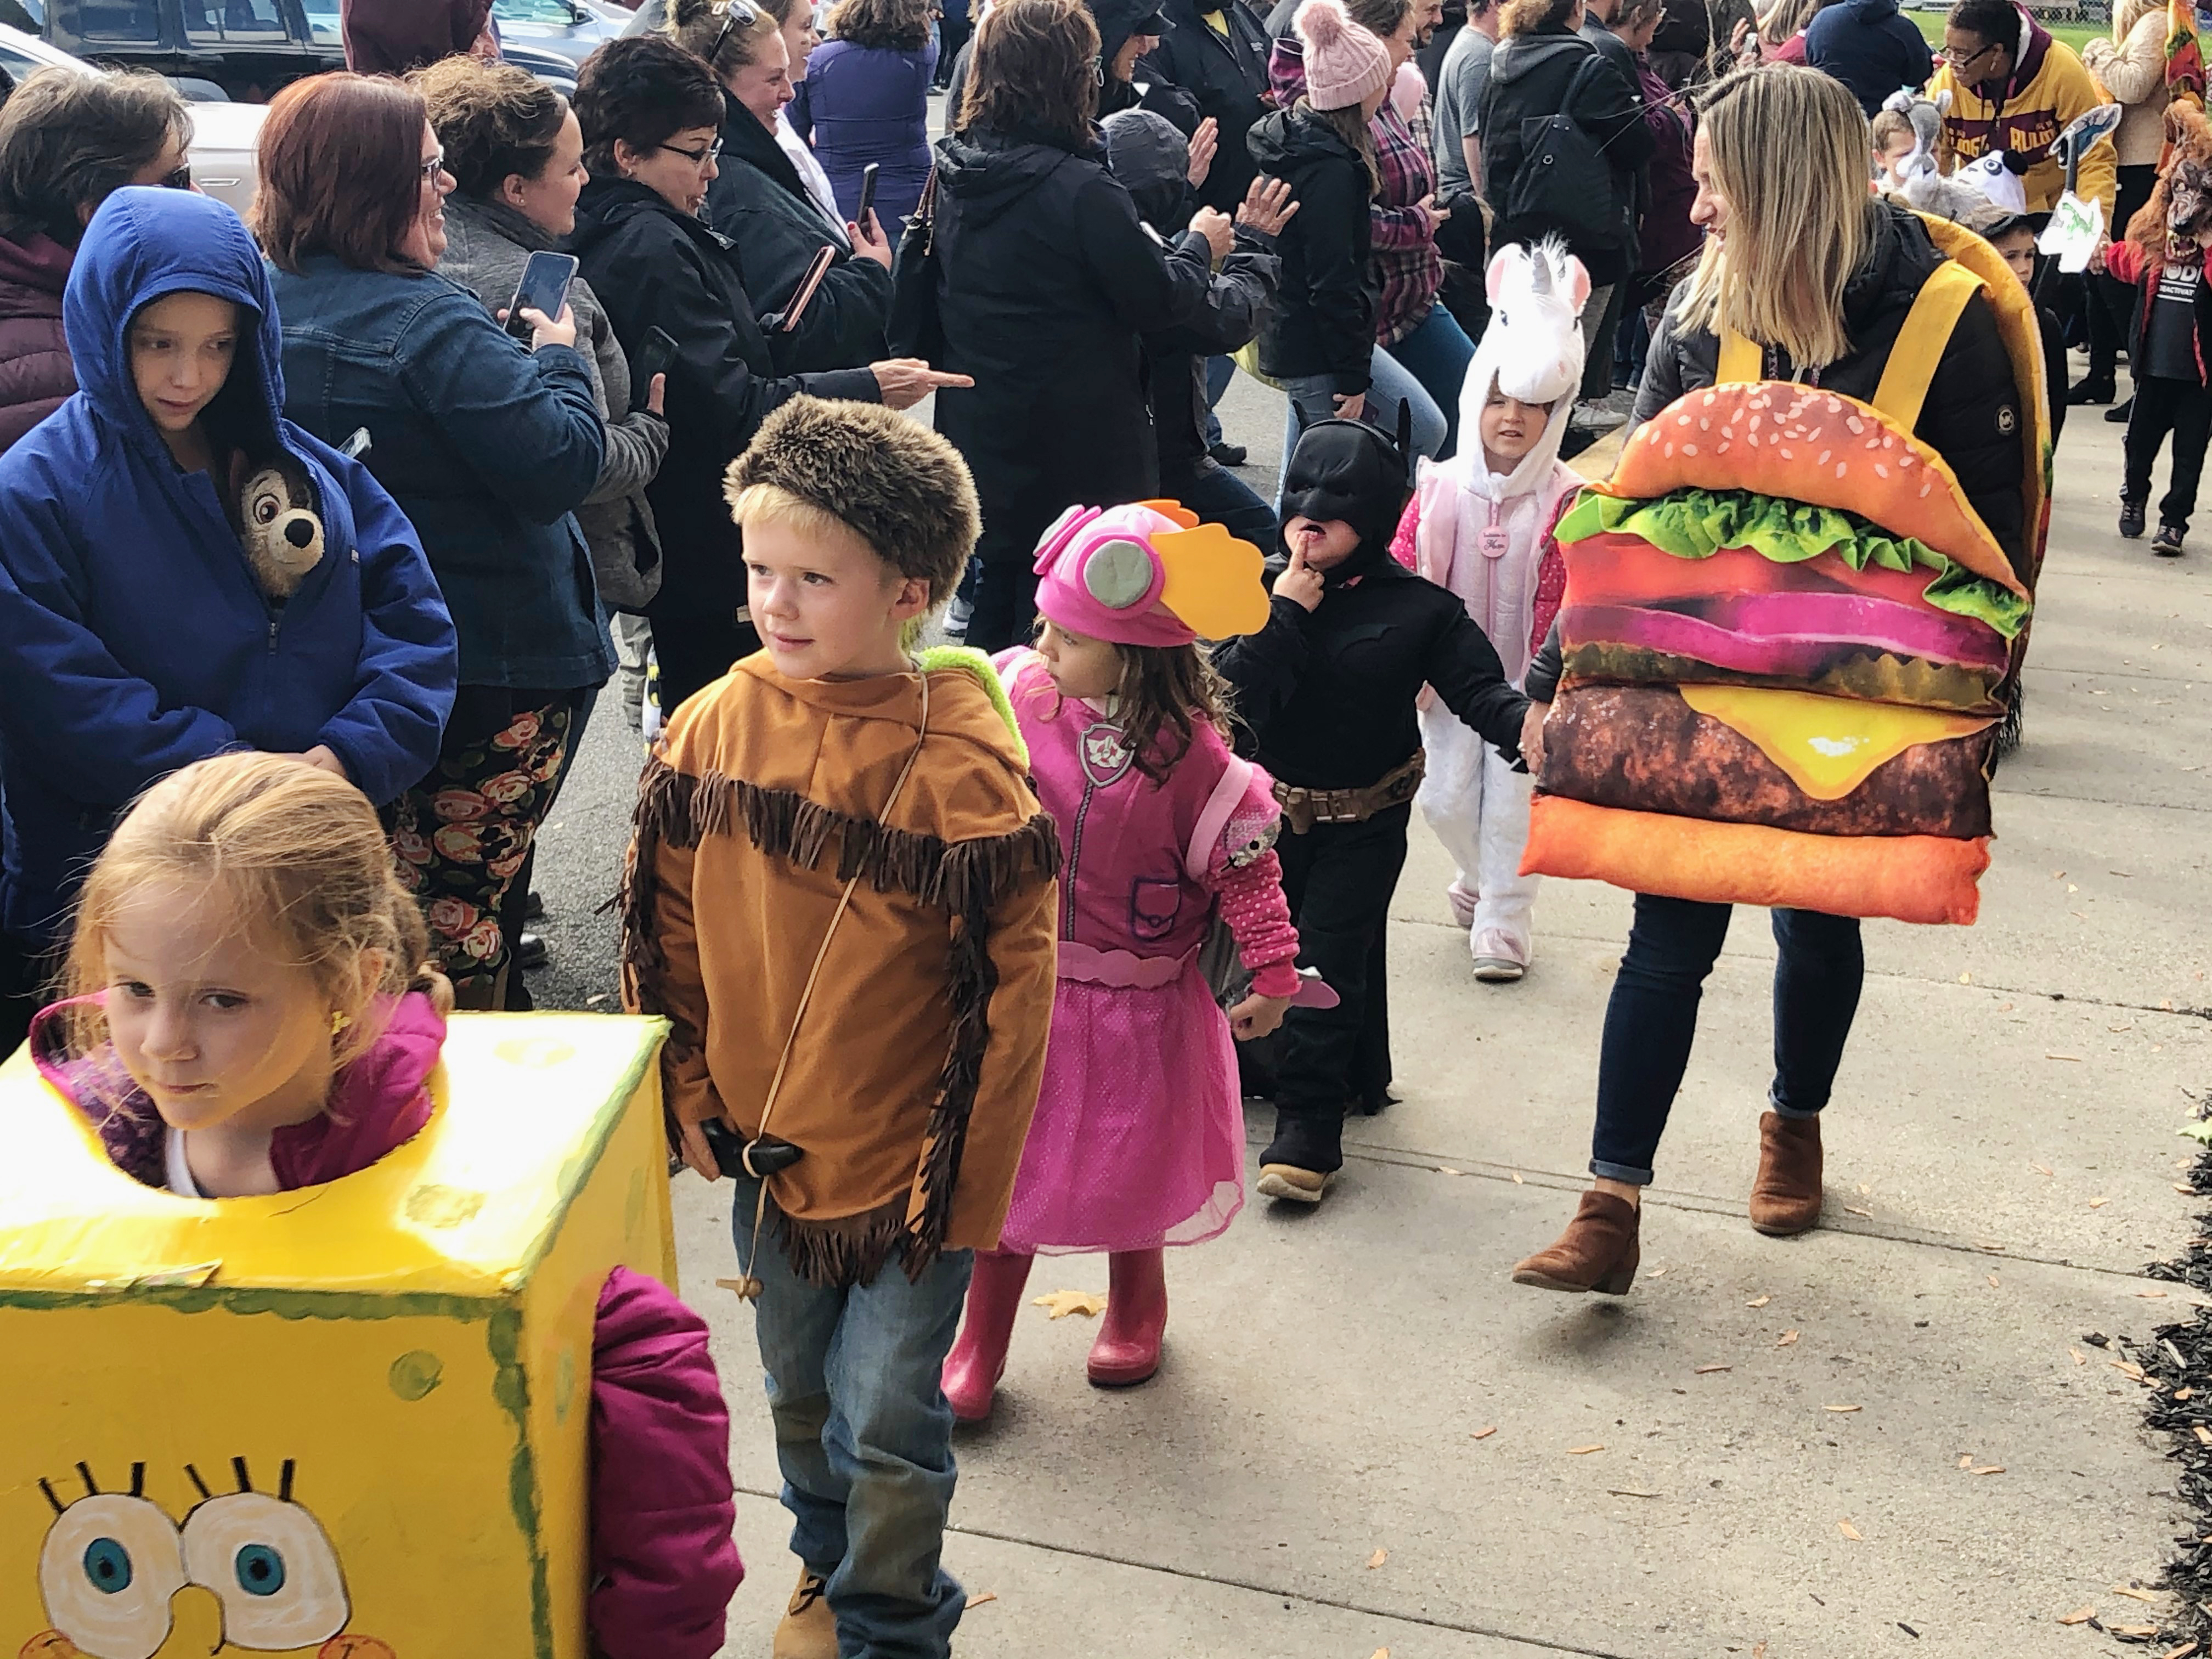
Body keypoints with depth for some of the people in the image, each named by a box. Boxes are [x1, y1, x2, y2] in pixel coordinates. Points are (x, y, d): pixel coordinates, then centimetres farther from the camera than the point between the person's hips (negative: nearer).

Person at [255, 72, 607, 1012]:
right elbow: (563, 464, -23)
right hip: (490, 670, -8)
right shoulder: (427, 323, -22)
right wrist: (559, 359, -4)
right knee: (462, 909, 4)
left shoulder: (268, 302, 3)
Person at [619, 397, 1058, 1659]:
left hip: (906, 1163, -5)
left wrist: (962, 1182, -14)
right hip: (765, 1142, 5)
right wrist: (691, 1089, 7)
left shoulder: (961, 765, -22)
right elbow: (667, 925, 5)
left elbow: (1012, 992, -17)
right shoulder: (722, 722, -7)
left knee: (888, 1417, 5)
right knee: (799, 1392, 23)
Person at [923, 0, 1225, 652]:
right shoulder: (1080, 190, -22)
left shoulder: (953, 175, -1)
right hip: (1079, 454, -7)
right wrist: (1200, 245, 7)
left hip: (979, 439, 7)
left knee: (996, 606, 22)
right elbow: (1159, 300, -14)